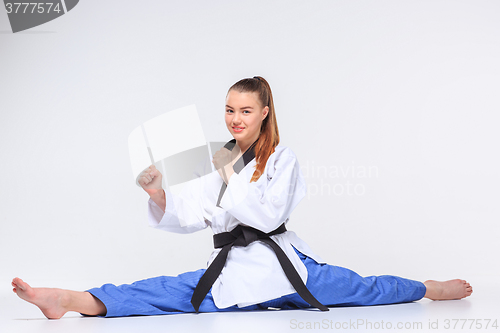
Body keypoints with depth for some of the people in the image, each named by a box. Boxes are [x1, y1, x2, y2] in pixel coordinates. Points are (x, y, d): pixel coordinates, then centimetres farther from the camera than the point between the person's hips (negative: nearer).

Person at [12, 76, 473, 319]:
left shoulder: (282, 158, -2)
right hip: (233, 270, 4)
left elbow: (269, 215, -15)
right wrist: (158, 193, -14)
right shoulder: (219, 161, 16)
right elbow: (184, 217, 7)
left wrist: (231, 178, -14)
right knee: (171, 294, -17)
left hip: (280, 262, -4)